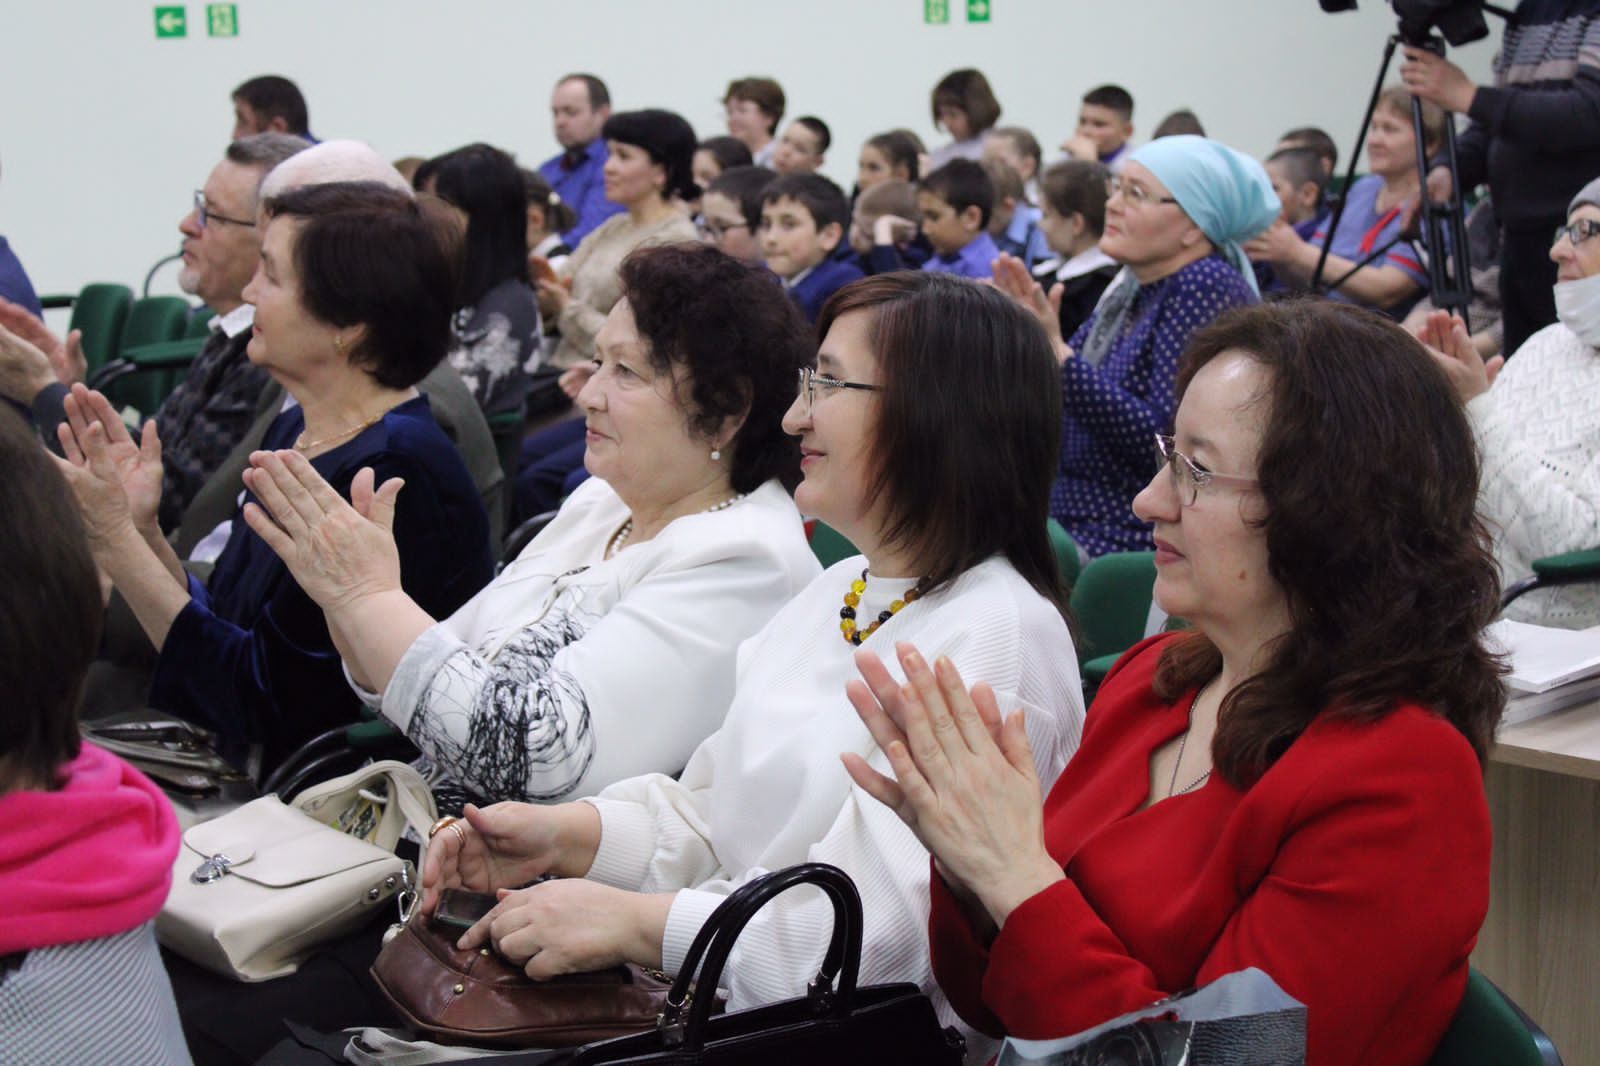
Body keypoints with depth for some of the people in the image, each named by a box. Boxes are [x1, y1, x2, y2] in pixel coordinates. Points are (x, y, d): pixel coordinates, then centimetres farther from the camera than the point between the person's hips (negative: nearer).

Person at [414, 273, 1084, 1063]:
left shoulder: (997, 640, -16)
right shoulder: (835, 593, 14)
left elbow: (893, 922, -23)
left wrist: (637, 924, -23)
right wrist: (567, 836, -1)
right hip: (712, 1000, 8)